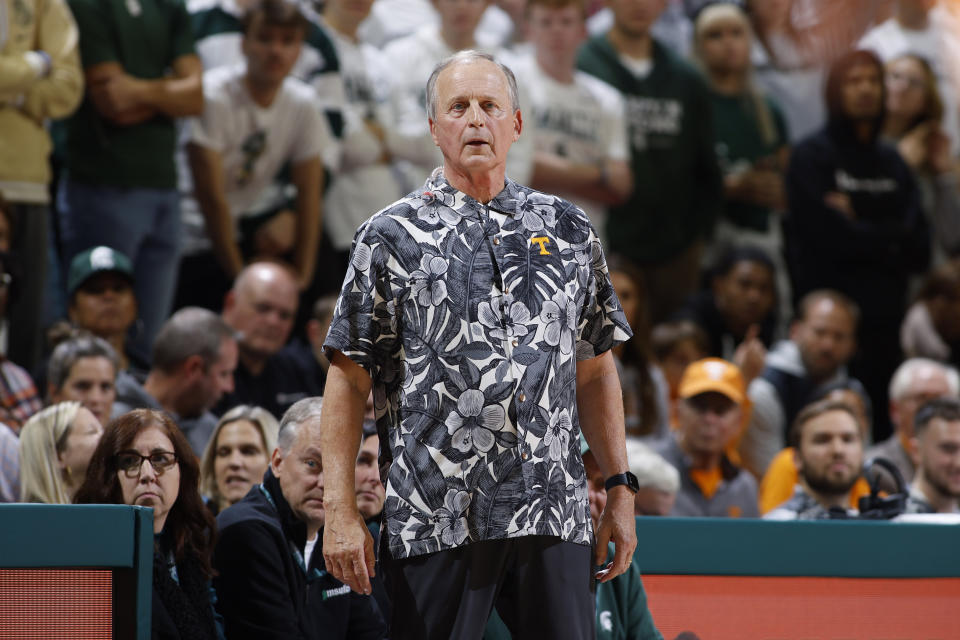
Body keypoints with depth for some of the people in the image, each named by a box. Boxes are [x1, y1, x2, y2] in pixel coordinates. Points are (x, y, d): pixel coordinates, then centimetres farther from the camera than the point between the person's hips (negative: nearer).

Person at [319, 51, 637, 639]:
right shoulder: (392, 236, 3)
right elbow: (349, 379, 1)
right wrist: (340, 510, -6)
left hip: (555, 512, 3)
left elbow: (596, 370, 17)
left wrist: (621, 486, 11)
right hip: (436, 518, -3)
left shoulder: (568, 231, 13)